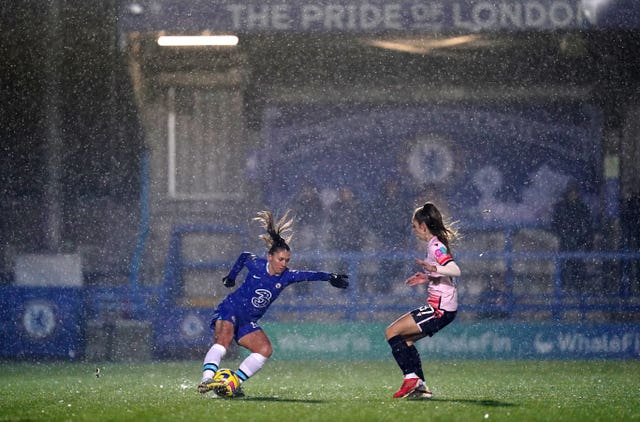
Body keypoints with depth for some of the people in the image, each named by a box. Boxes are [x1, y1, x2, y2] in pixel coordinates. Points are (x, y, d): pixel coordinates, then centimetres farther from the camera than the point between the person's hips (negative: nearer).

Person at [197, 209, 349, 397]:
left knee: (265, 350, -13)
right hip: (229, 310, -5)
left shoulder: (286, 276, -5)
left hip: (248, 322, 5)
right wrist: (232, 275, 25)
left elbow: (309, 275, -13)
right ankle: (207, 379, -42)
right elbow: (244, 256, 12)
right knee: (223, 342, -29)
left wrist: (329, 276, -29)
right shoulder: (256, 265, -10)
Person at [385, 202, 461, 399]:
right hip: (442, 307, 10)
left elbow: (455, 270, -28)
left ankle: (411, 378, -12)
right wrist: (428, 278, 25)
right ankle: (420, 387, 12)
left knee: (392, 332, -10)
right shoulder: (436, 244, 16)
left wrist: (434, 268, -42)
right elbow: (445, 276, 24)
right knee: (406, 339, 16)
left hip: (440, 307, -10)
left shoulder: (436, 246, -14)